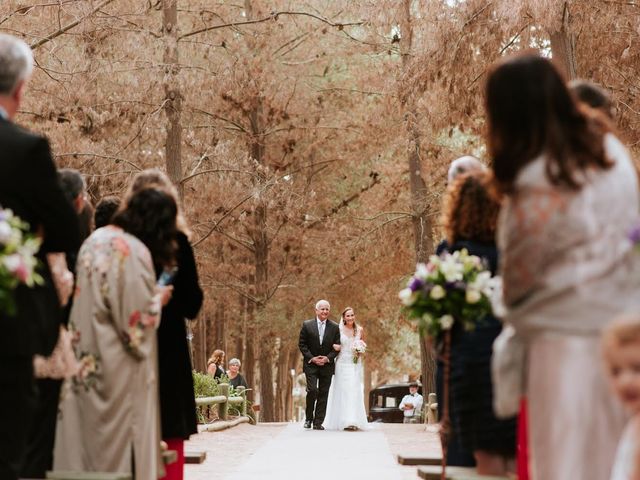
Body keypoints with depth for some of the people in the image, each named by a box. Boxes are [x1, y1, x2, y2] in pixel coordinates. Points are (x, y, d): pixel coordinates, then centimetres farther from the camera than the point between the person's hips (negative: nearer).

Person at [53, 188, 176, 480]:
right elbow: (137, 317, -18)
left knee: (86, 432, 11)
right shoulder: (135, 251, -18)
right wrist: (158, 299, 1)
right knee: (118, 436, 1)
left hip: (86, 362, 8)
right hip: (117, 367, -7)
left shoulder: (94, 240, 7)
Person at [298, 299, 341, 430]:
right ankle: (308, 418, 6)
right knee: (312, 390, -14)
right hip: (311, 364, -2)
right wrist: (312, 358, -10)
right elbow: (302, 344, 0)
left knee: (323, 394, 1)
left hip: (327, 365, 2)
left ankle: (318, 422, 7)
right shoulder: (307, 325, 0)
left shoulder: (335, 327, 4)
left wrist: (327, 358, -11)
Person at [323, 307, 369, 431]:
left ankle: (354, 421, -6)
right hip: (342, 363, -1)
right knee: (342, 391, -4)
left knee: (355, 391, -6)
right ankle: (343, 421, -1)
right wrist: (334, 347, -15)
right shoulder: (338, 329, 0)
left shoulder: (360, 330, 7)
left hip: (355, 364, 1)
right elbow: (332, 344, 7)